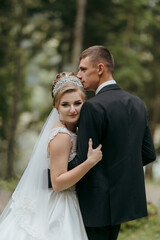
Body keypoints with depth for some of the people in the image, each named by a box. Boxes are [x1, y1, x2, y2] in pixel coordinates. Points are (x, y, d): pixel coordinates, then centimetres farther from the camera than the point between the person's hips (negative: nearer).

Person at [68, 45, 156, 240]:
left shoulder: (93, 107, -17)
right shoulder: (137, 104, 8)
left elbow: (83, 160, -19)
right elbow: (148, 154, 11)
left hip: (98, 202, -8)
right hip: (126, 199, 8)